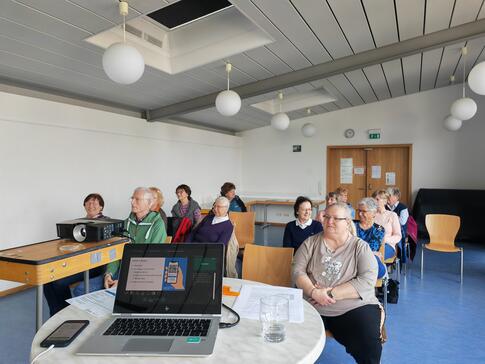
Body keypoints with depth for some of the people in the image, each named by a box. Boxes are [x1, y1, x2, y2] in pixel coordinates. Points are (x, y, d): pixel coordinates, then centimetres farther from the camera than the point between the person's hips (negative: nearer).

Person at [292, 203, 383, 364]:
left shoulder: (360, 246, 3)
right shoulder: (311, 242, 8)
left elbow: (367, 281, -9)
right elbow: (297, 271, 2)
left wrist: (330, 293, -17)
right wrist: (314, 292, -17)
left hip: (354, 308, -1)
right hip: (313, 306, 1)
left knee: (370, 349, -26)